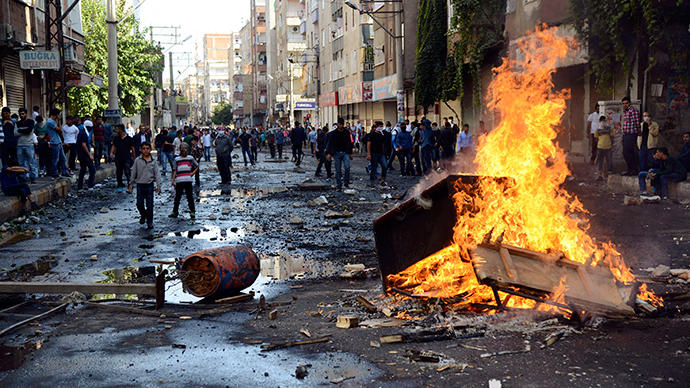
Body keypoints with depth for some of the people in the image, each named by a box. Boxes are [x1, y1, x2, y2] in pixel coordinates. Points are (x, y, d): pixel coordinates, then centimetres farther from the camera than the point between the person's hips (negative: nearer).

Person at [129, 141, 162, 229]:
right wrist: (131, 184, 8)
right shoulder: (138, 160, -1)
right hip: (140, 185, 0)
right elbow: (133, 172, 6)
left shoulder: (153, 161, 1)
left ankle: (150, 222, 13)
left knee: (150, 205, 1)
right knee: (139, 204, 0)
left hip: (149, 185, 0)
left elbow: (157, 173, 3)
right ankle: (143, 215, 30)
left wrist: (158, 186, -1)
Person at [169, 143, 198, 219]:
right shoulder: (177, 159, 10)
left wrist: (193, 173, 7)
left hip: (188, 180, 0)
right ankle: (174, 212, 9)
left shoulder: (190, 158, 10)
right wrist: (173, 180, 5)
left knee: (190, 196, 0)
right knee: (177, 197, 2)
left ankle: (192, 212, 6)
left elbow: (197, 166, 21)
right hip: (179, 181, 0)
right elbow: (175, 170, 11)